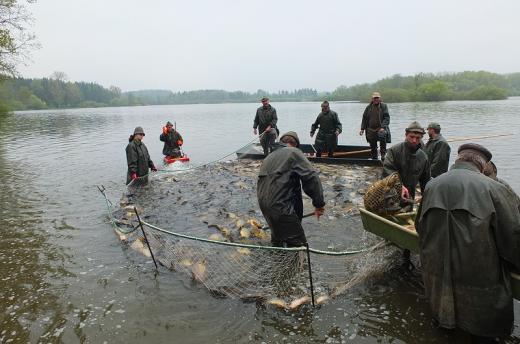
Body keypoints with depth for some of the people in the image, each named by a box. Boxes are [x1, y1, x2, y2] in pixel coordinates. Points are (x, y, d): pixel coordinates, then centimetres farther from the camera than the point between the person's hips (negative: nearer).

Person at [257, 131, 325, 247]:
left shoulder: (270, 157, 21)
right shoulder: (294, 152, -3)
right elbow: (311, 177, -14)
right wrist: (319, 204, -6)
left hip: (263, 204, 9)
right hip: (281, 206, -9)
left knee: (277, 238, 27)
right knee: (298, 244, -2)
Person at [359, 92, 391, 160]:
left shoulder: (383, 106, 2)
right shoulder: (368, 107, 10)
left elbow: (386, 118, -5)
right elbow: (364, 118, 14)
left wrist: (383, 127, -17)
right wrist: (362, 128, 7)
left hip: (381, 128, -3)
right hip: (371, 129, 4)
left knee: (382, 135, -34)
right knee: (373, 146, 8)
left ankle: (383, 154, -23)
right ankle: (374, 158, 23)